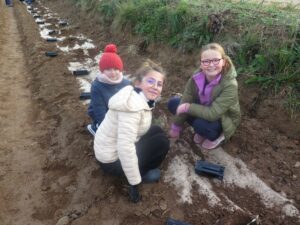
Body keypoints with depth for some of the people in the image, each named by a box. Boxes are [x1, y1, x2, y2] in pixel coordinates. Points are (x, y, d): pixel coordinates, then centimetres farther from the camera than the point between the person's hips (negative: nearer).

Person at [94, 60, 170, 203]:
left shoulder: (142, 98, -1)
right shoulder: (133, 106, -31)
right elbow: (125, 148, -34)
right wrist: (134, 184, -26)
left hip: (115, 147, 9)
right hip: (112, 159, -9)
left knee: (157, 131, 15)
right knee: (162, 141, -8)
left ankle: (140, 170, 14)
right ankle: (142, 173, 7)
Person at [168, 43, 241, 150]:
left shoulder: (229, 85, -32)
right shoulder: (196, 77, -19)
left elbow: (213, 114, -37)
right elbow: (185, 103, -15)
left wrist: (188, 107, -29)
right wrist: (176, 127, -10)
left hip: (224, 120, -5)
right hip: (204, 111, 5)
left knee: (201, 124, -36)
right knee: (173, 103, -8)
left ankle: (216, 136, 1)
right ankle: (201, 131, 7)